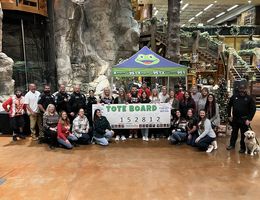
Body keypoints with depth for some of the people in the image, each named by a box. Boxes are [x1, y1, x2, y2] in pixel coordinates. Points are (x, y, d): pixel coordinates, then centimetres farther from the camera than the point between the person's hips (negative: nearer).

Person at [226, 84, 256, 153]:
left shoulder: (249, 98, -7)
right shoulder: (234, 96, 0)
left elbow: (253, 109, -7)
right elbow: (229, 106, 9)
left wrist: (249, 119, -13)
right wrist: (229, 116, 5)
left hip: (244, 120, -2)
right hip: (235, 119, 3)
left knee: (244, 134, 5)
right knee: (234, 132, 15)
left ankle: (243, 147, 17)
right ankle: (232, 144, 28)